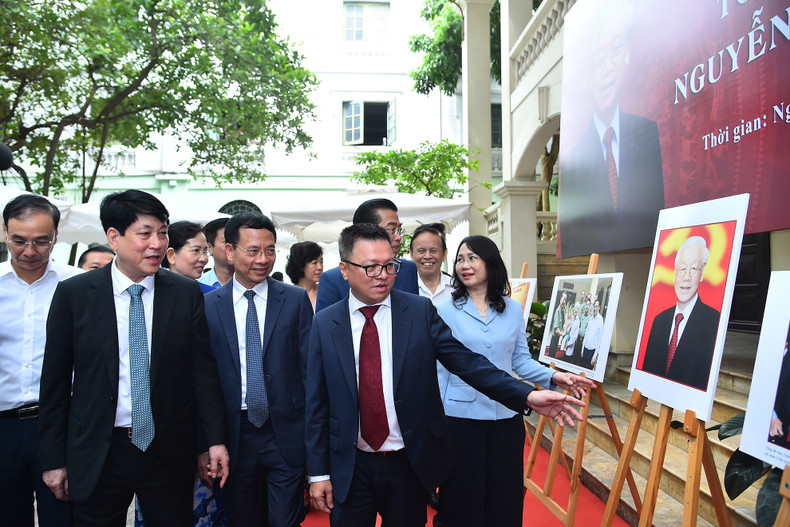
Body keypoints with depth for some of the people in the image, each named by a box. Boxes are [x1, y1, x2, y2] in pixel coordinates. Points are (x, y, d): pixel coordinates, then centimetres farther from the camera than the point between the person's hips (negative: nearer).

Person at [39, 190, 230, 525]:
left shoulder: (187, 293, -3)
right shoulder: (72, 294, -4)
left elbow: (203, 369, 0)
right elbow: (55, 380, 0)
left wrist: (215, 439, -2)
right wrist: (54, 459, 2)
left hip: (170, 453, 1)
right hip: (97, 455, 0)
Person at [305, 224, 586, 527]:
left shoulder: (420, 311, -4)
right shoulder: (324, 324, -3)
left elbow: (465, 361, -8)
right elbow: (317, 404, 0)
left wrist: (527, 395, -20)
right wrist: (318, 472, -1)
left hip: (411, 464, 0)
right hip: (350, 468, 0)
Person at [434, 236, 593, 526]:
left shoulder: (513, 310, 5)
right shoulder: (445, 311, -4)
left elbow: (520, 360, 8)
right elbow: (438, 369, -3)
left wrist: (553, 376, -8)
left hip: (506, 417, 3)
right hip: (460, 418, -2)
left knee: (505, 498, 13)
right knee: (463, 501, 9)